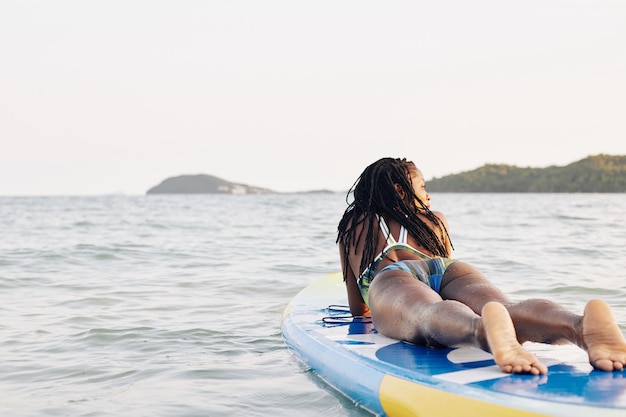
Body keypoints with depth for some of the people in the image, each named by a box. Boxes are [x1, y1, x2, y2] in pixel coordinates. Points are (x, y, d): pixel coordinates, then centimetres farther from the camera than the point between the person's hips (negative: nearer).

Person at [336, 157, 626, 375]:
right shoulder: (434, 219, 40)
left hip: (390, 280, -1)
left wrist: (376, 307, 62)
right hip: (451, 270, 2)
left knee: (429, 316, -35)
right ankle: (580, 325, -62)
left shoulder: (350, 228, 38)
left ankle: (484, 329, -72)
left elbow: (357, 309, 41)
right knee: (508, 311, -28)